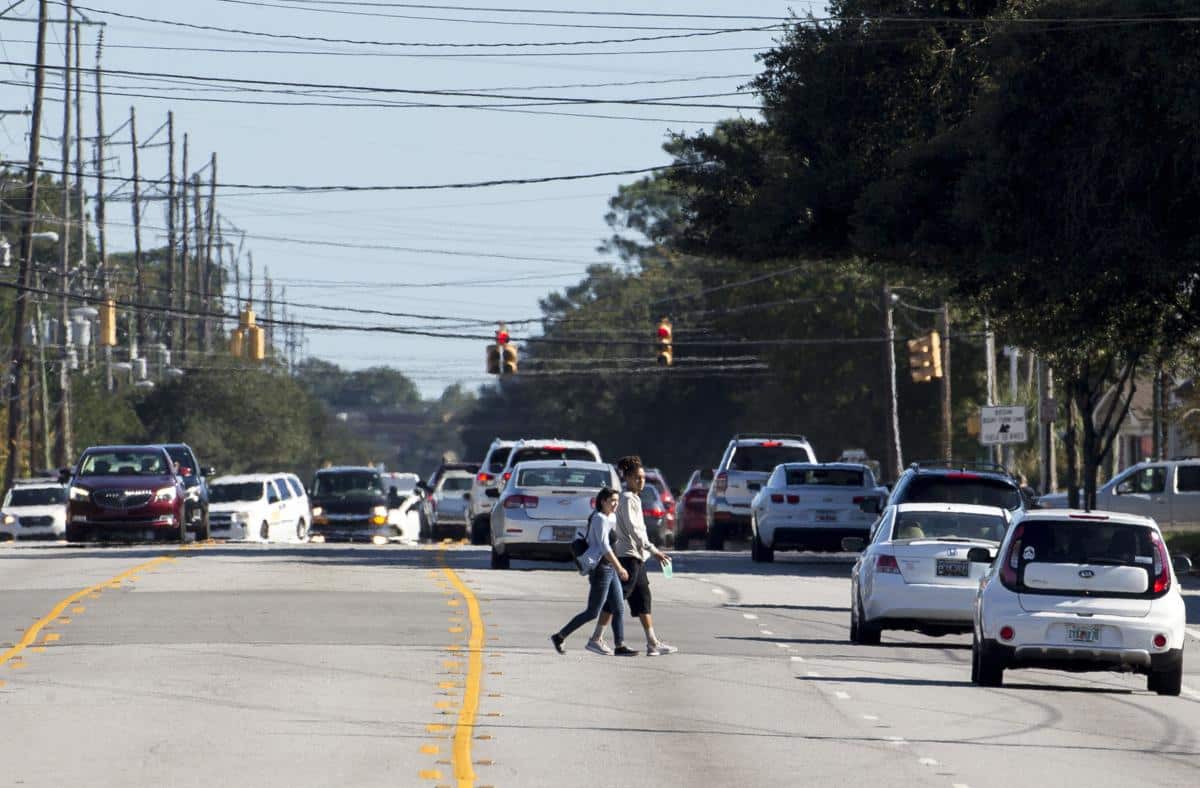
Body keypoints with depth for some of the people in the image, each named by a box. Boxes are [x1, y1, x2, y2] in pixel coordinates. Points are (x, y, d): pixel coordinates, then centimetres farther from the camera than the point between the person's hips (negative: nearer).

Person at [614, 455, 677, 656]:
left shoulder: (635, 499, 18)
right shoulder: (627, 500, -12)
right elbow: (633, 530, -20)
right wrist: (653, 550, -22)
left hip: (637, 556, 10)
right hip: (628, 556, -10)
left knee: (643, 600, 11)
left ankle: (653, 643, 13)